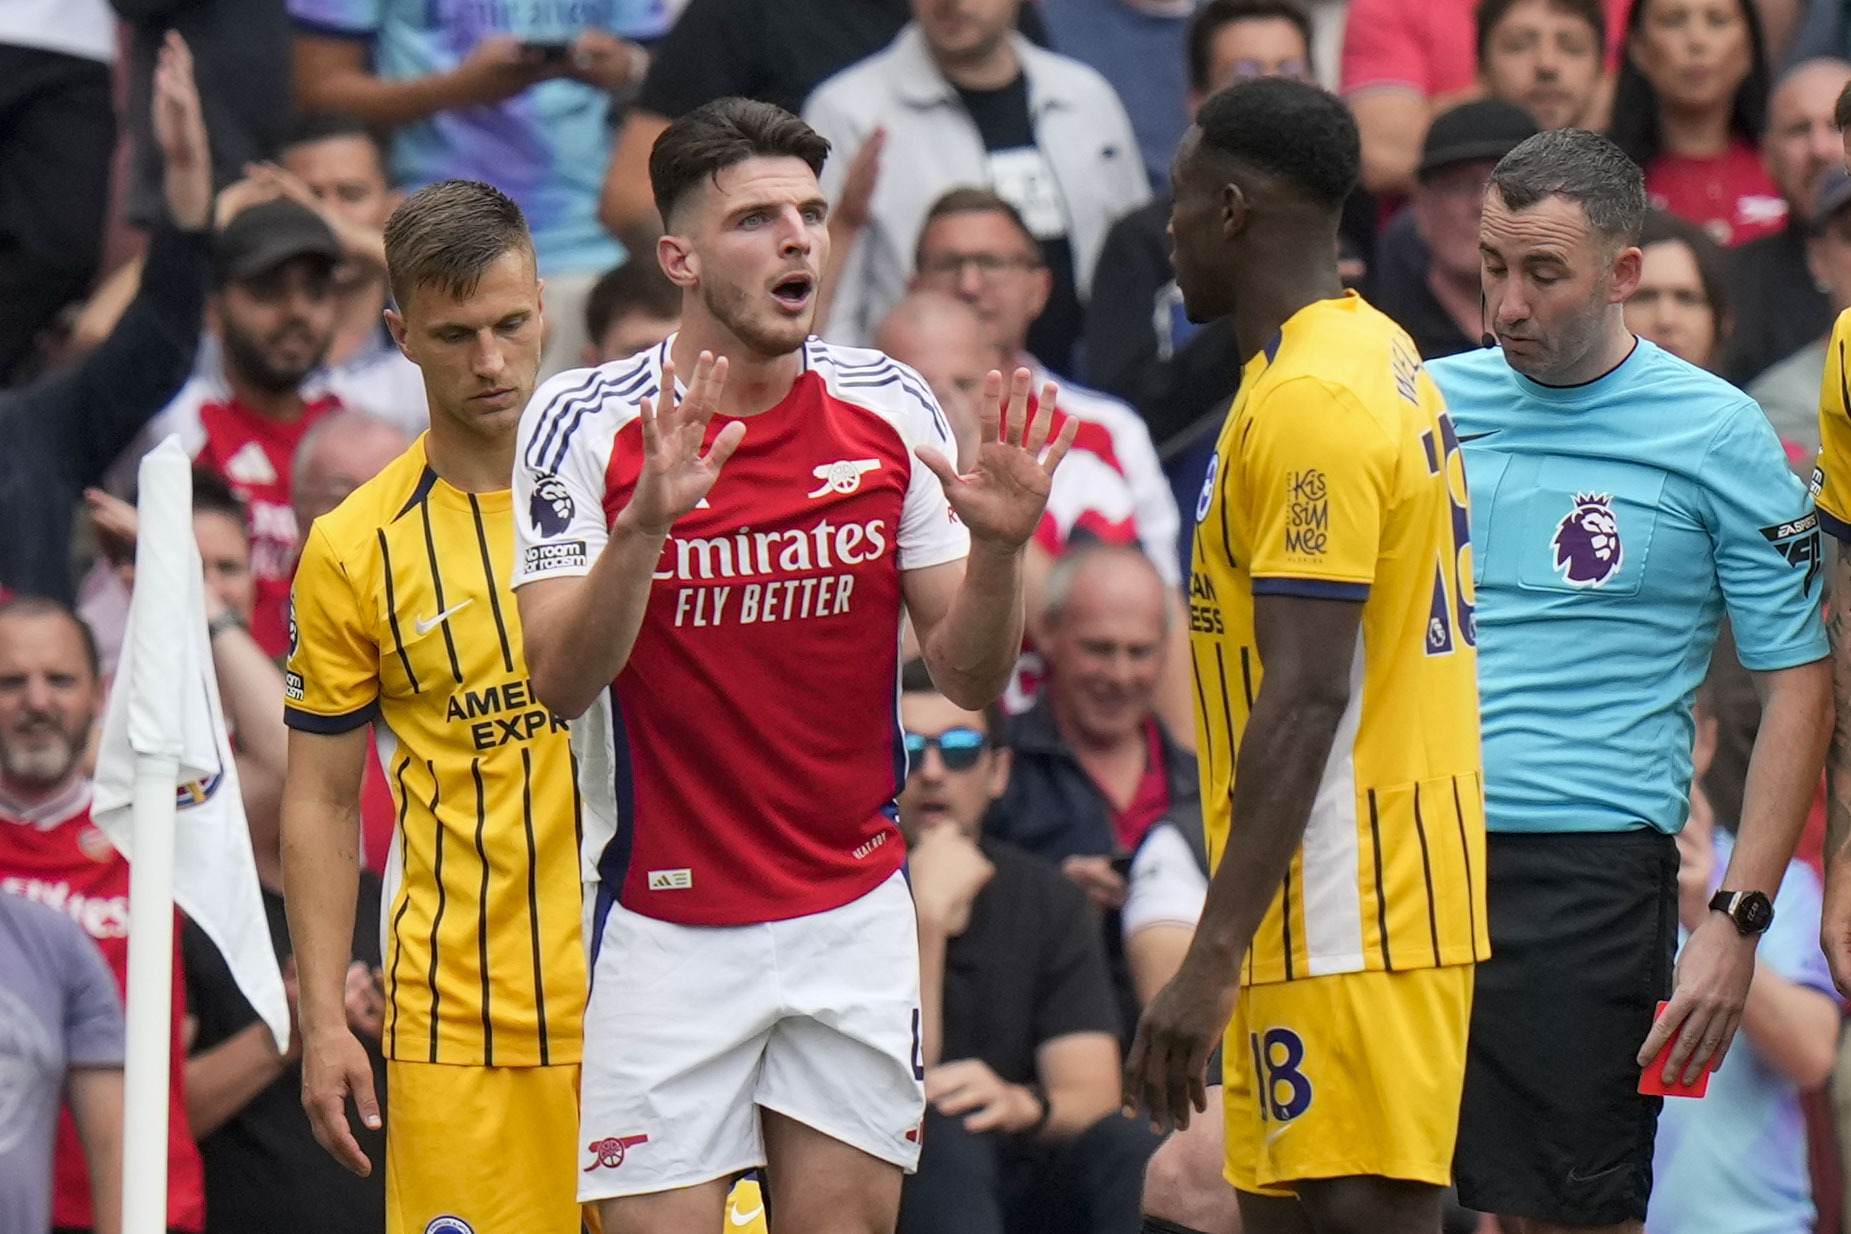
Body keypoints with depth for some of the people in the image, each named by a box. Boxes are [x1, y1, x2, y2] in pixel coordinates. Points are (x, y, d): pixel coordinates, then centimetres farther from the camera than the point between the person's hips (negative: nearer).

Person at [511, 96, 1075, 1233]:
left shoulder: (891, 409, 0)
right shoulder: (587, 423, -9)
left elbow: (971, 677, 2)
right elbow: (561, 682, -16)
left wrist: (998, 546, -18)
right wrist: (646, 520, -32)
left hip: (854, 918, 3)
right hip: (664, 919, -3)